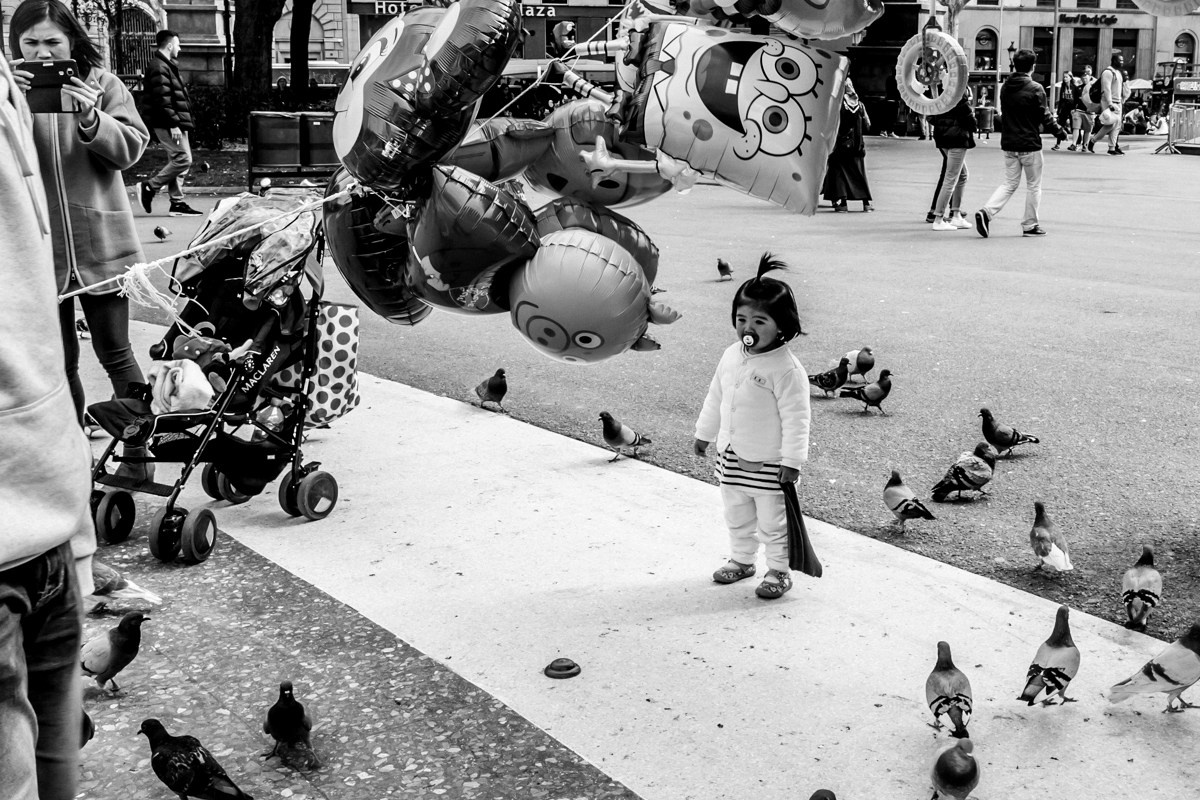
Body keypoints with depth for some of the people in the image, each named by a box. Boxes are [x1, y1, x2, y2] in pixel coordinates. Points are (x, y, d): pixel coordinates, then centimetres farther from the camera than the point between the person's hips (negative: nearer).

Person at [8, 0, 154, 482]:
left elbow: (132, 149, -4)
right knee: (60, 361, 8)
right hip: (38, 245, 2)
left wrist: (90, 117, -20)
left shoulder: (101, 84, 3)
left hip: (99, 241, -2)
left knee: (115, 353, 3)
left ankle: (136, 458, 11)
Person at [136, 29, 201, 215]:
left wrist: (178, 122, 21)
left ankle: (177, 203, 12)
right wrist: (173, 124, -23)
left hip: (174, 123, 11)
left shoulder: (166, 66, 20)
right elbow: (162, 100, -20)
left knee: (176, 161, 10)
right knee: (183, 159, -13)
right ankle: (149, 187, -6)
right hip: (168, 124, -11)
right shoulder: (159, 68, -13)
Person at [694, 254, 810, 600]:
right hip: (731, 455, 7)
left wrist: (792, 461, -21)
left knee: (772, 521, 8)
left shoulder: (786, 369, -21)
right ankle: (742, 559, 41)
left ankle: (778, 571, 25)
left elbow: (795, 418, -20)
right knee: (737, 516, 22)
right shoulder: (731, 355, 1)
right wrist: (705, 433, 20)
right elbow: (715, 397, 14)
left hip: (769, 463, -7)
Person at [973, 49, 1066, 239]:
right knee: (1033, 186, 9)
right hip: (1029, 144, -5)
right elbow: (1045, 116, -10)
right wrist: (1059, 132, 4)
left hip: (1009, 144, 5)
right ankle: (1030, 225, 14)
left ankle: (986, 212, -10)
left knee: (1009, 184, 11)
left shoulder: (1005, 88, 3)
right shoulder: (1035, 89, -14)